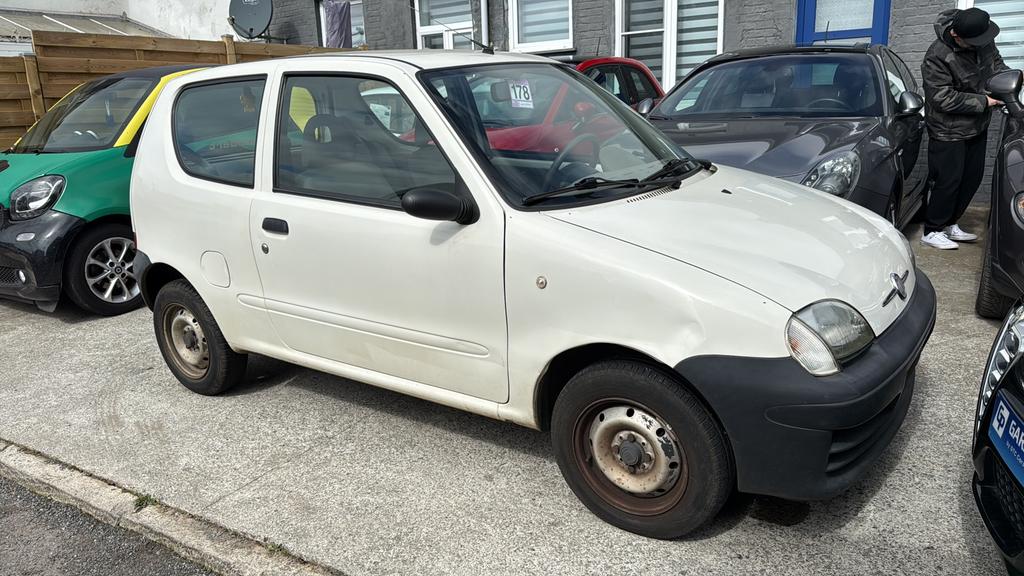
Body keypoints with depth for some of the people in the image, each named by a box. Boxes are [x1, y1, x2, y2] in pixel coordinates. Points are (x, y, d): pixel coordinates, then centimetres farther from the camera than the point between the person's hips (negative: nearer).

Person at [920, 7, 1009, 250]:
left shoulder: (984, 40, -4)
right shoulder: (937, 57, -25)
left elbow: (995, 62, 18)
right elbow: (945, 99, -23)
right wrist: (983, 102, -18)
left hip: (977, 127, 8)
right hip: (949, 132, -8)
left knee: (972, 179, 13)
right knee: (949, 182, -4)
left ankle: (950, 225, 27)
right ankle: (932, 232, 10)